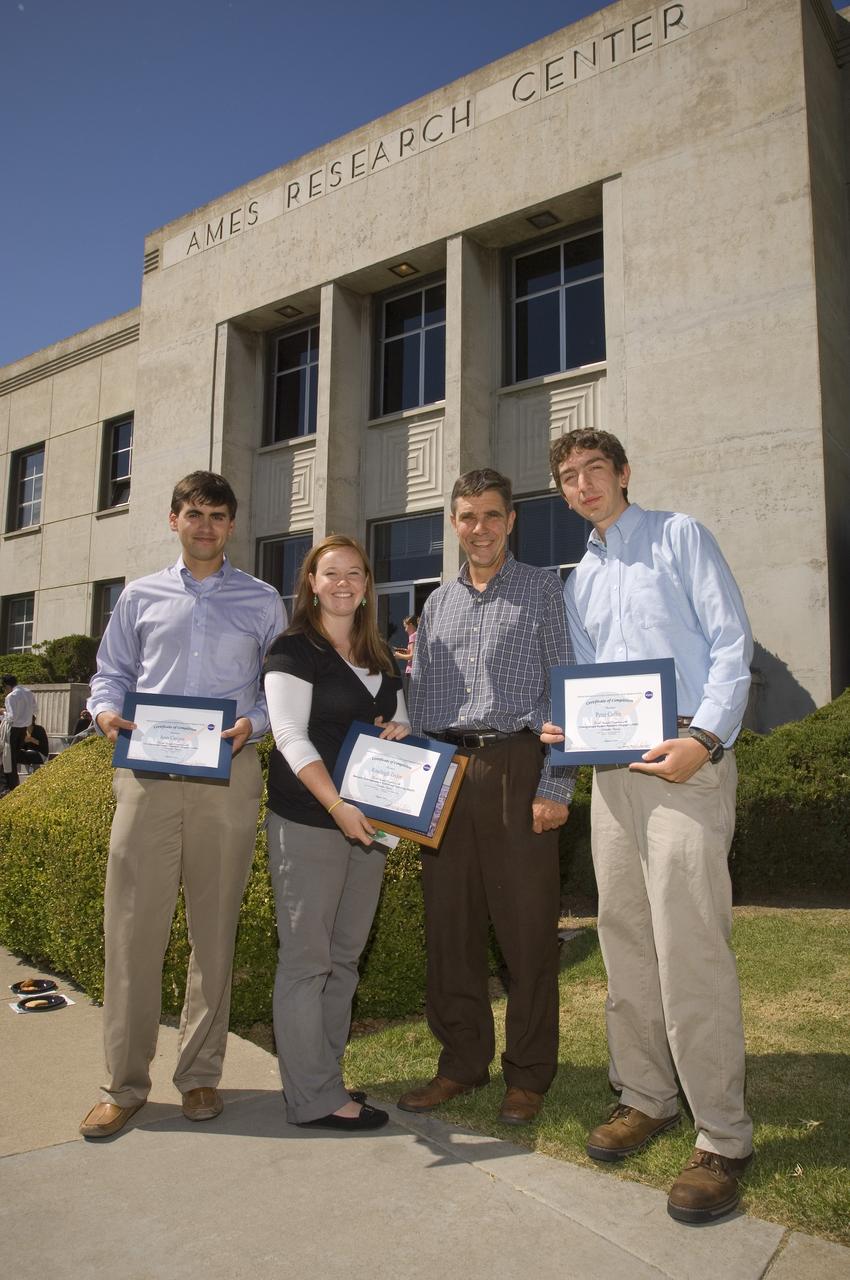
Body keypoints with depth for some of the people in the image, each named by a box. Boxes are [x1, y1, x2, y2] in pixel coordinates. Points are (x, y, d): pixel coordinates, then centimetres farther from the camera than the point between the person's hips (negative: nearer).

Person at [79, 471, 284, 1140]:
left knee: (215, 927, 6)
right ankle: (125, 1084, 14)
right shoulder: (140, 597, 15)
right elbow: (110, 673, 16)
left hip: (229, 776, 0)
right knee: (134, 927, 0)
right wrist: (107, 711, -5)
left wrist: (254, 722, -9)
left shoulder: (262, 601, 11)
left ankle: (201, 1074, 21)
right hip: (147, 774, 1)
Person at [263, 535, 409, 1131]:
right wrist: (336, 805, -24)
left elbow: (400, 725, 23)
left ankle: (327, 1076, 25)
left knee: (345, 957, 13)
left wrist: (400, 733, -2)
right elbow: (291, 737, -14)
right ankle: (314, 1098, 9)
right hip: (307, 823, -7)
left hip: (368, 825, 7)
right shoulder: (294, 650, -5)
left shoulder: (383, 659, 16)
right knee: (307, 958, -1)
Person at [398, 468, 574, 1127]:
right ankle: (462, 1060, 25)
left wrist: (555, 787, -11)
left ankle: (529, 1073, 18)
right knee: (450, 923, 9)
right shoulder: (438, 602, 16)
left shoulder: (542, 589, 3)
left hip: (516, 767, -4)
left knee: (527, 926, 2)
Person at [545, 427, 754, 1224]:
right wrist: (565, 728, 1)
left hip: (684, 760, -6)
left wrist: (706, 737, -18)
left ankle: (722, 1138, 3)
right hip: (611, 767, 7)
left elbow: (731, 642, -5)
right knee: (623, 939, 10)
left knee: (687, 946, -10)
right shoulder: (579, 580, 20)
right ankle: (645, 1098, 25)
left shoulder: (679, 537, 3)